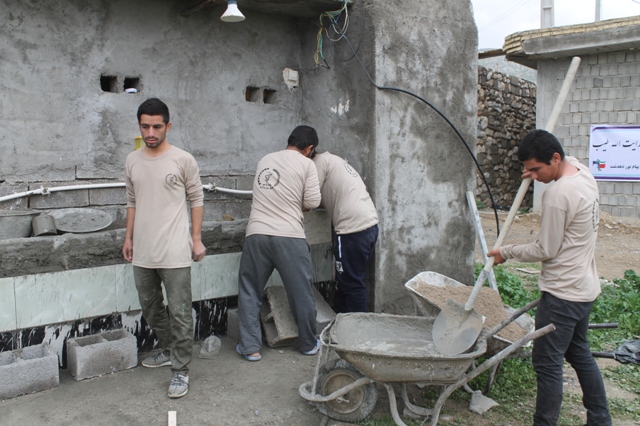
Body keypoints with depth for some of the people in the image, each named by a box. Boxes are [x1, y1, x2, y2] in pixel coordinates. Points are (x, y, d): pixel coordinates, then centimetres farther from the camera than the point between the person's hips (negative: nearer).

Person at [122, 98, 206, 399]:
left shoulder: (183, 160, -7)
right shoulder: (132, 161, 8)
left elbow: (196, 200, -1)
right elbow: (132, 202, 16)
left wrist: (197, 238, -4)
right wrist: (129, 237, 15)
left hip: (174, 252, -6)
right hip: (142, 252, 6)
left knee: (180, 313, -2)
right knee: (150, 307, 20)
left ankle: (180, 370, 10)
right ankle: (167, 351, 40)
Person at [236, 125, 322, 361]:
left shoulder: (265, 160, 16)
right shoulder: (306, 164, 2)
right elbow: (312, 202, -2)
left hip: (256, 234, 4)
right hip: (289, 237, -3)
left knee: (249, 291, 14)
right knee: (301, 291, 11)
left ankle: (250, 347, 17)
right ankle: (309, 343, 24)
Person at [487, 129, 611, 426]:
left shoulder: (558, 194, -25)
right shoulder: (582, 172, 2)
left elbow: (546, 250, -18)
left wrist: (506, 252, -5)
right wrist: (538, 176, 8)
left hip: (563, 292, -10)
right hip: (585, 287, 10)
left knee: (547, 363, 1)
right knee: (580, 354, 23)